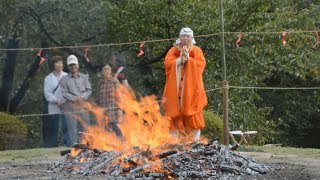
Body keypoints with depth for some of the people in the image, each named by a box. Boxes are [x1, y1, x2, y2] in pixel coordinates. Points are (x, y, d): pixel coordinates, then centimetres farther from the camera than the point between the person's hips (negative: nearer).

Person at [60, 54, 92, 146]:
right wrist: (75, 99, -15)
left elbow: (89, 90, 8)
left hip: (83, 106, 3)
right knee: (73, 130, -5)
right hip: (71, 107, -3)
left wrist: (82, 97, -10)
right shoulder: (64, 79, 4)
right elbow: (64, 93, -5)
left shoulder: (84, 77, 13)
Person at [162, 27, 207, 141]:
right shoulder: (173, 50, 13)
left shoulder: (196, 50, 12)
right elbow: (167, 63, -1)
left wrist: (189, 59, -11)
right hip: (176, 87, 1)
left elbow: (202, 63, -2)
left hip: (191, 86, -1)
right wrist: (180, 59, -12)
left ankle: (196, 139, -5)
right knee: (175, 112, -4)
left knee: (193, 114, -5)